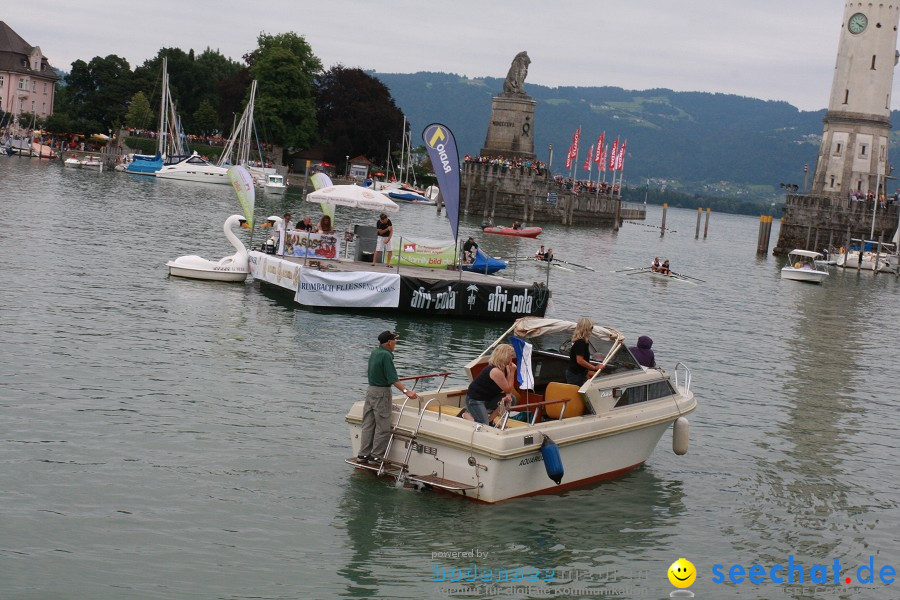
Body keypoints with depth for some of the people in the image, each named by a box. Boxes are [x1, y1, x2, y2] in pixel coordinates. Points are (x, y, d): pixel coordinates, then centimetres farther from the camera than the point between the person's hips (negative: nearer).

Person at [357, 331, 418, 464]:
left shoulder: (374, 353, 11)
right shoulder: (386, 355, -18)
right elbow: (392, 378, -25)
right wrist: (406, 391, -30)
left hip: (370, 390, 9)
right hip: (381, 392, -9)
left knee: (368, 425, 12)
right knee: (383, 427, -2)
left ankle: (363, 455, 14)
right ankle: (376, 456, 0)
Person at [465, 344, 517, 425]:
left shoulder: (504, 368, 2)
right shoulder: (495, 371, -27)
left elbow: (508, 387, 8)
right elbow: (508, 389, -19)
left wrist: (508, 395, -14)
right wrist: (512, 372, -18)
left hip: (488, 398, 9)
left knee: (511, 399, -2)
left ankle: (490, 418, 12)